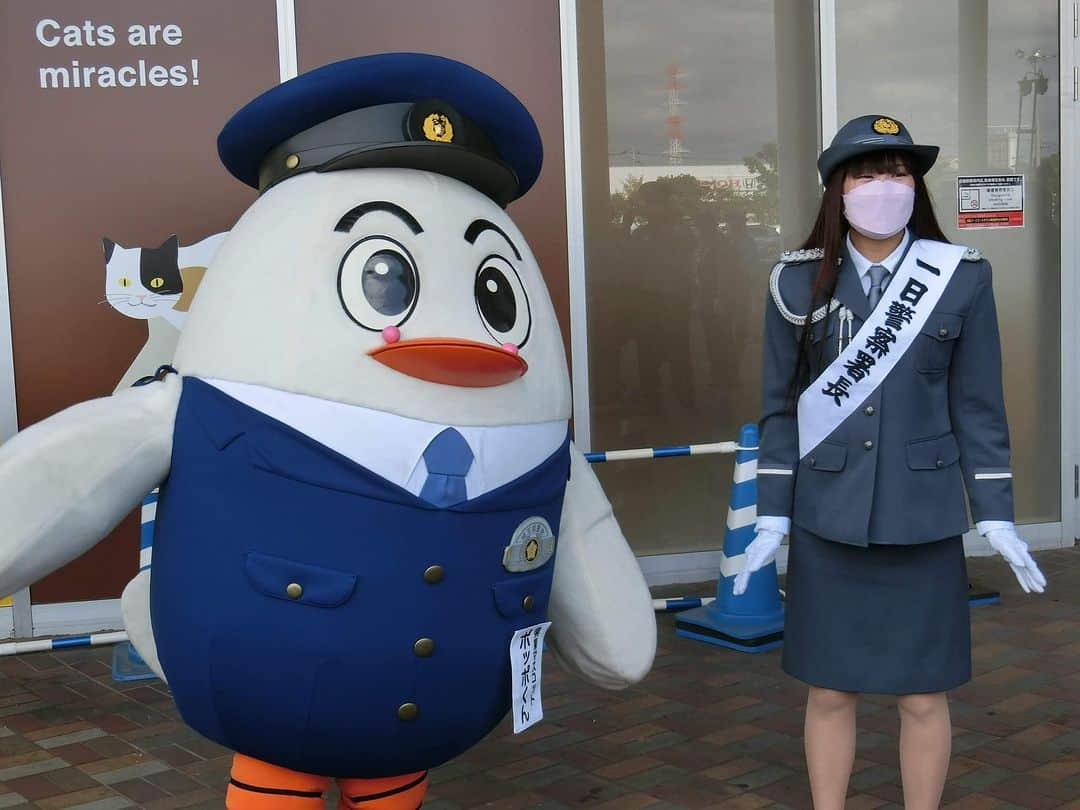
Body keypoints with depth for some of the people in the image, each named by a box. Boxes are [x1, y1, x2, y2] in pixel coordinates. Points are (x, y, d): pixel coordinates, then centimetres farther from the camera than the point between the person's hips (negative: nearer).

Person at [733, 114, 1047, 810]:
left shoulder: (962, 277, -2)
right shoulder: (799, 282, -1)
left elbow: (978, 407, 1)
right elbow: (781, 408, 3)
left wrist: (997, 516, -1)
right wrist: (772, 516, 1)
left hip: (923, 520, 0)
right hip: (827, 522, 1)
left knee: (923, 697, 9)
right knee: (829, 693, 10)